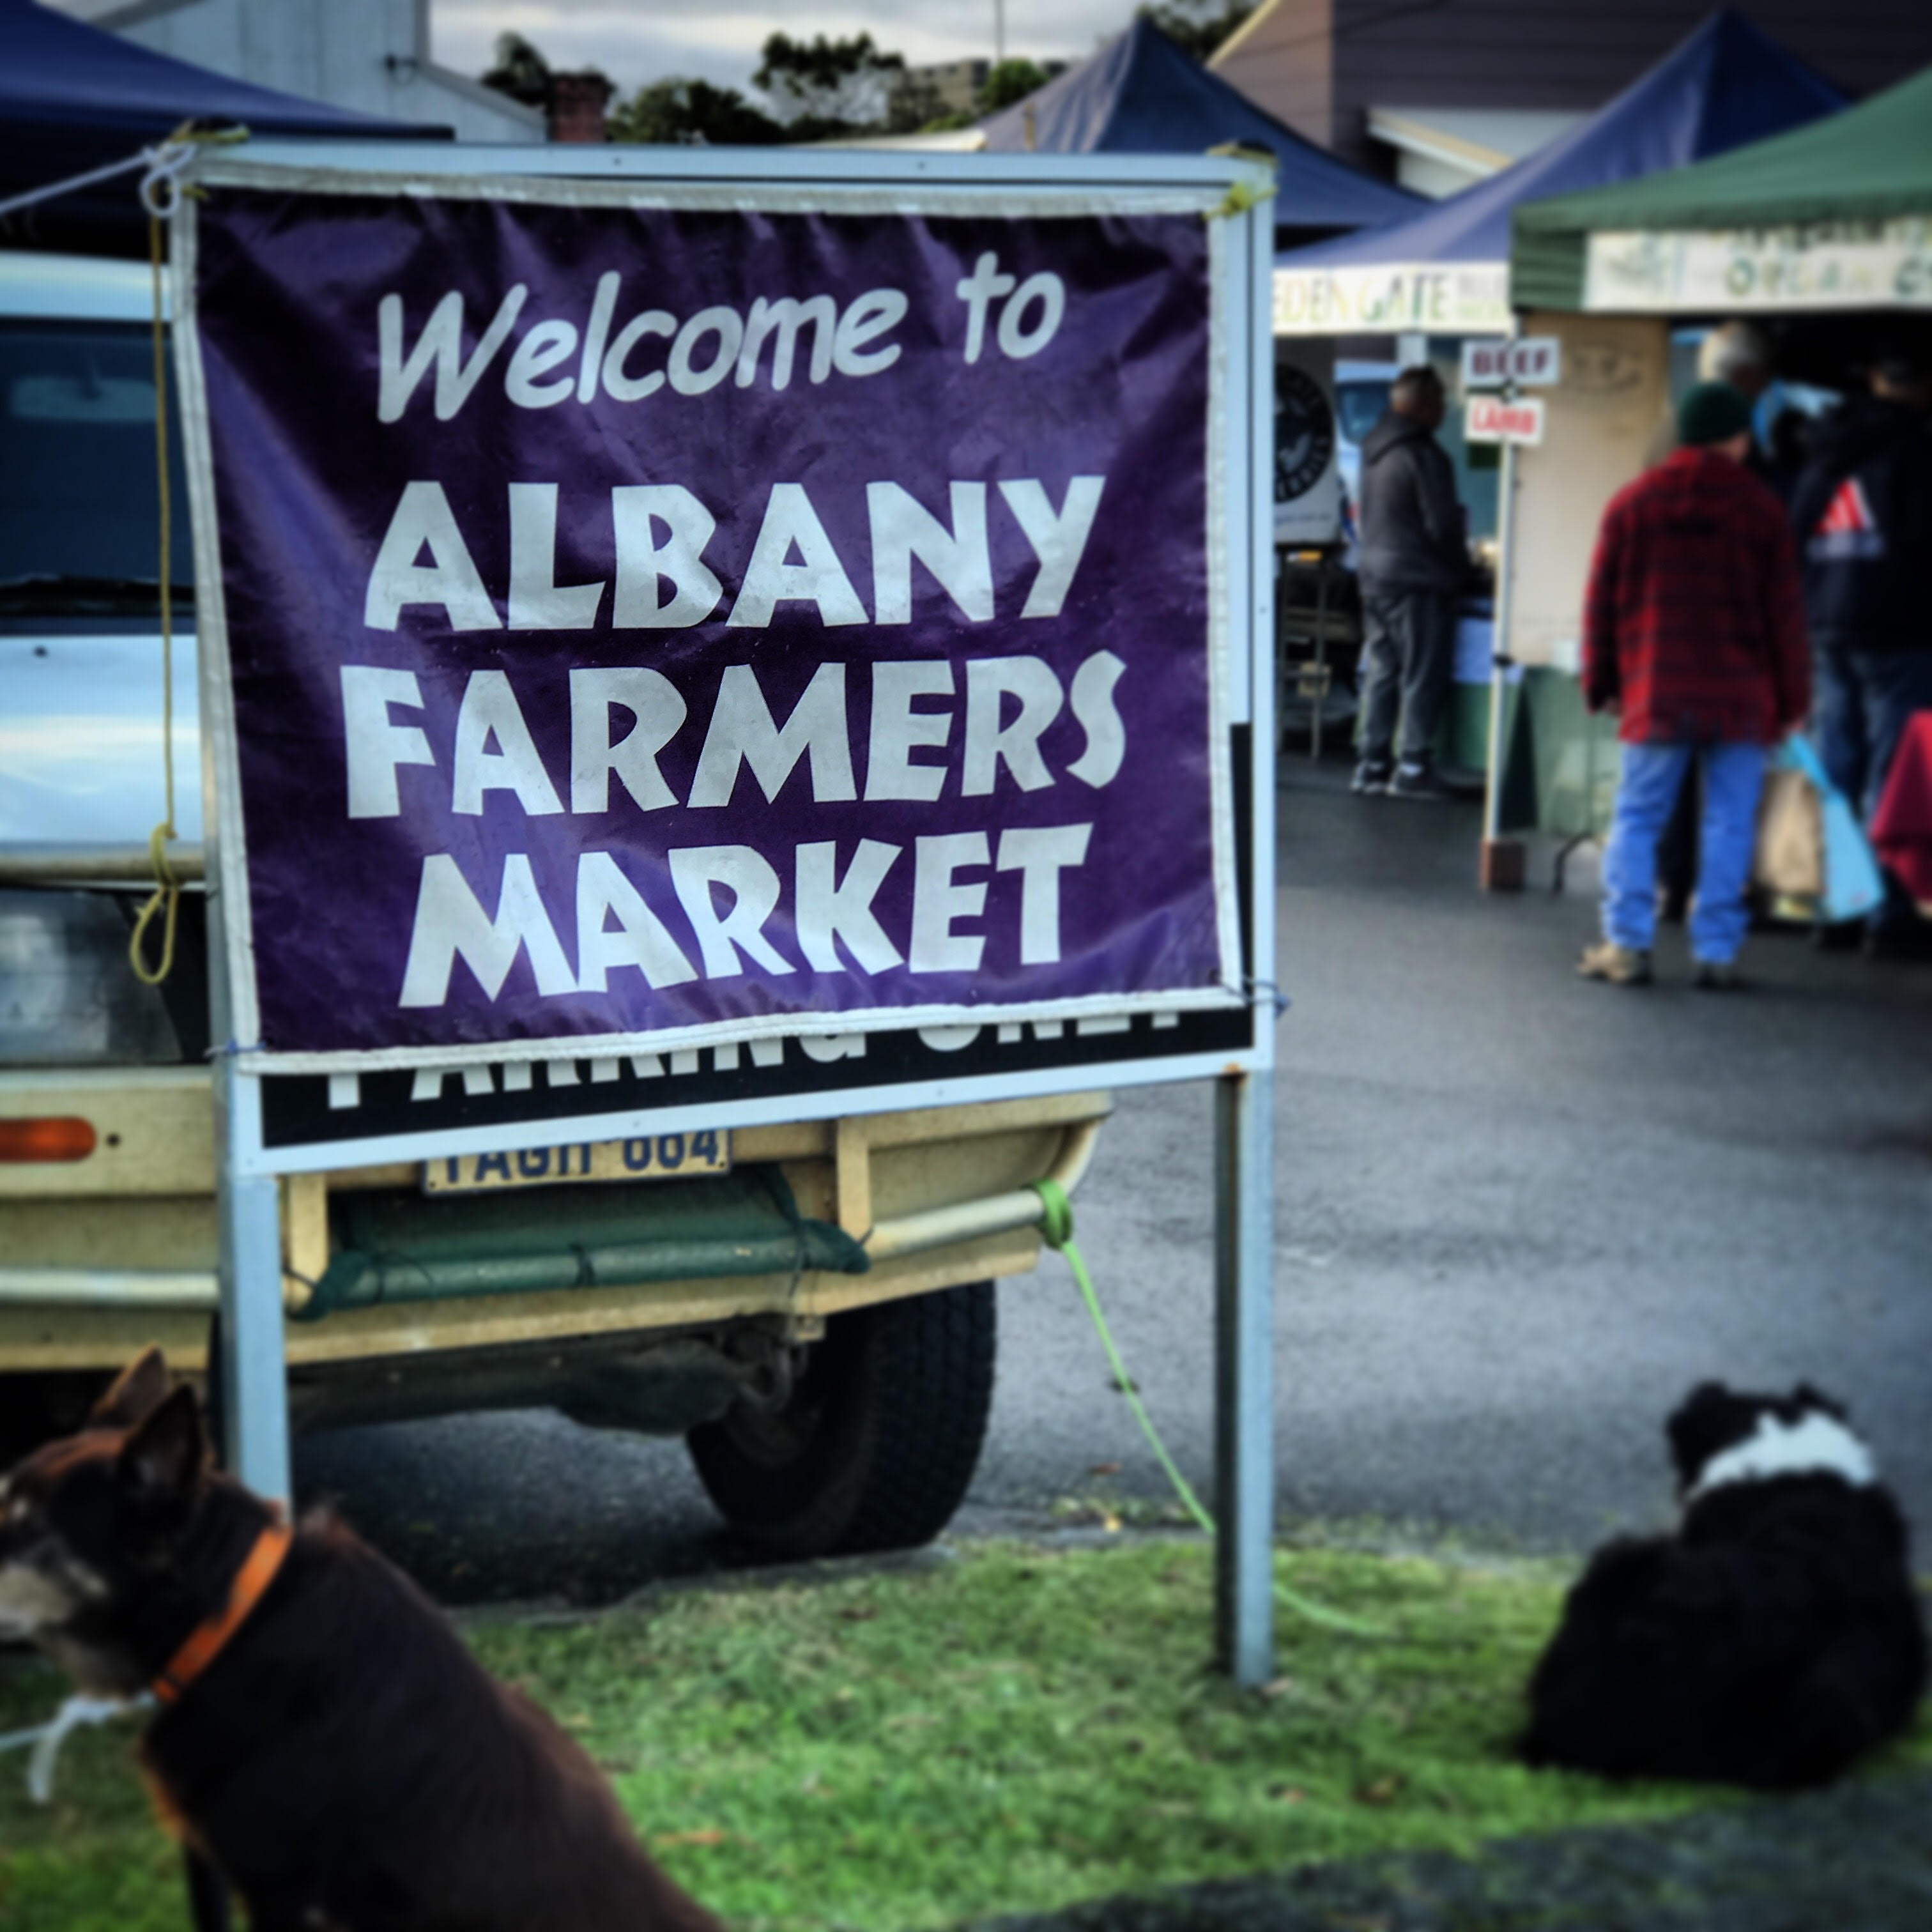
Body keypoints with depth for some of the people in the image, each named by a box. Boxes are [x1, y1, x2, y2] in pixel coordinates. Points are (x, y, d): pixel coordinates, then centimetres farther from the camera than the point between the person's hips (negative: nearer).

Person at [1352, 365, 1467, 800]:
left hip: (1375, 573, 8)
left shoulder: (1373, 449, 10)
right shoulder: (1422, 455, -16)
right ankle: (1412, 767, -2)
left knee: (1380, 671, 12)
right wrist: (1460, 566, 1)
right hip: (1417, 580, -8)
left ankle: (1373, 763, 14)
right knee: (1422, 673, -2)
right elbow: (1442, 524, -16)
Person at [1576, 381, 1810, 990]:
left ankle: (1626, 944, 0)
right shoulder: (1762, 511, -1)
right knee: (1729, 823, 4)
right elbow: (1785, 613, 1)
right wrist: (1792, 699, 9)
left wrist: (1600, 685, 15)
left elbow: (1601, 604, 6)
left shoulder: (1632, 505, 3)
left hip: (1656, 696, 1)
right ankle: (1716, 951, 2)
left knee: (1637, 819, 7)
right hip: (1741, 699, -1)